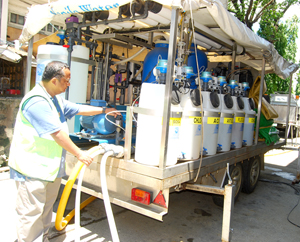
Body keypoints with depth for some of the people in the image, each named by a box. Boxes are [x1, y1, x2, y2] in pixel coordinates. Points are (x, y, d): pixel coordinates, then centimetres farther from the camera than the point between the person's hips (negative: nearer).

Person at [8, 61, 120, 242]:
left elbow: (78, 109, 24)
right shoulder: (37, 102, -22)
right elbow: (57, 134, -24)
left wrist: (104, 110, 27)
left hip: (51, 167, 10)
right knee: (31, 213, 0)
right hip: (32, 168, -10)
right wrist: (79, 154, -16)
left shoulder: (56, 100, 13)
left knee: (47, 208, 20)